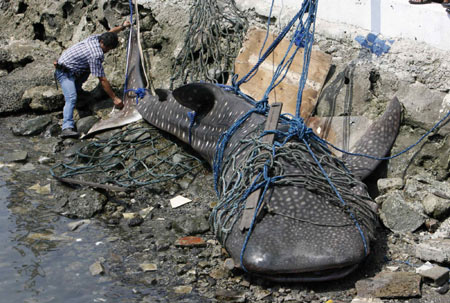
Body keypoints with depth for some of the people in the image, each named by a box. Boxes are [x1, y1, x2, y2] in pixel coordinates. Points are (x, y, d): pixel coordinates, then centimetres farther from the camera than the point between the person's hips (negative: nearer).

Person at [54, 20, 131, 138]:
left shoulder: (96, 38, -4)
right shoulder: (95, 55, -29)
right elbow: (103, 80, -24)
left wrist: (122, 26, 33)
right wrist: (114, 98, -19)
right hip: (65, 73, -10)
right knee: (71, 98, -27)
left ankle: (77, 88, 19)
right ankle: (67, 128, -39)